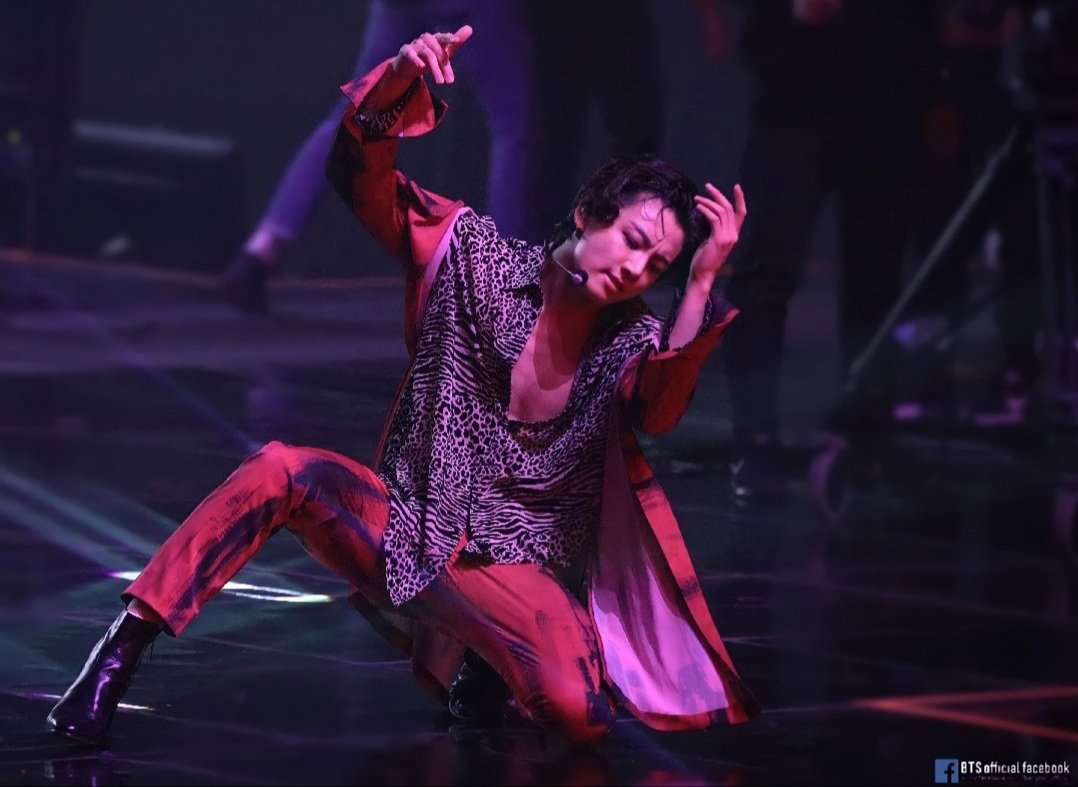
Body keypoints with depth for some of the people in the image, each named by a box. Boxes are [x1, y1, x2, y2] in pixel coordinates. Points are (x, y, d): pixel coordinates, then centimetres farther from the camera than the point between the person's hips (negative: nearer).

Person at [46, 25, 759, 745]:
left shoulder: (632, 342, 1)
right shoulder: (480, 255, -1)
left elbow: (662, 412, -21)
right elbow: (362, 179, -8)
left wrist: (700, 286, -32)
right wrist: (400, 83, -27)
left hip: (512, 569, 0)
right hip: (405, 526, 0)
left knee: (580, 714, -30)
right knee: (281, 471, -30)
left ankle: (482, 661, 7)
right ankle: (118, 657, -25)